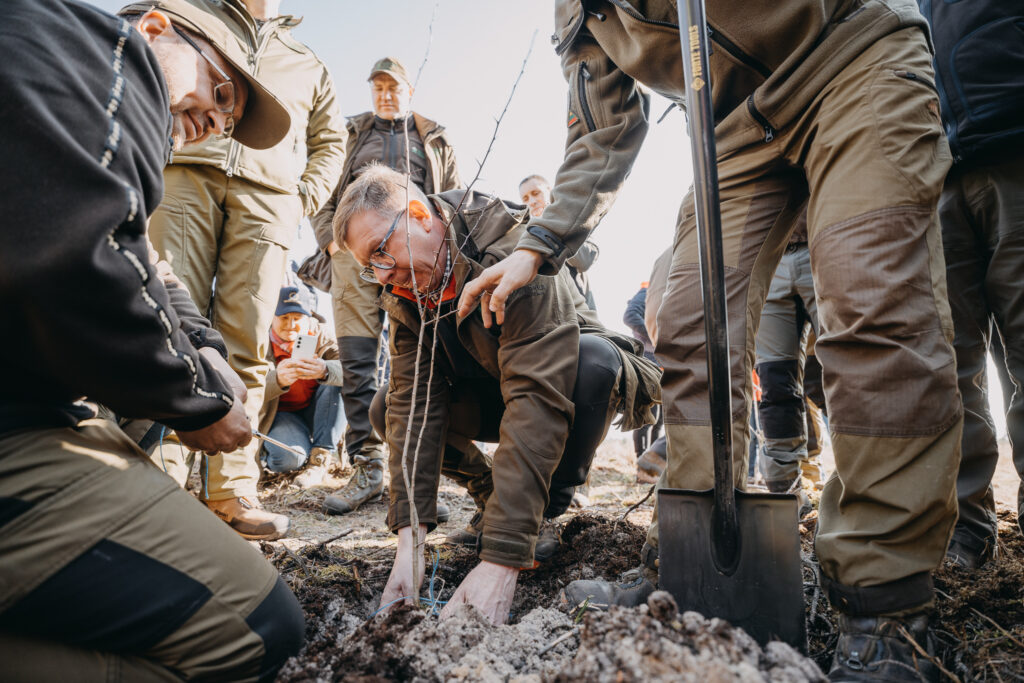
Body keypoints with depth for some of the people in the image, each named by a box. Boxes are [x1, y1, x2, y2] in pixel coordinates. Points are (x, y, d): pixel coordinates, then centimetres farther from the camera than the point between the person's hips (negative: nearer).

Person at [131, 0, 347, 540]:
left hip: (266, 195, 1)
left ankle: (232, 492, -8)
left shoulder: (309, 66, 31)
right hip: (185, 172, 0)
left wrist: (303, 199, 10)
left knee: (246, 344, -9)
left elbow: (330, 142, 28)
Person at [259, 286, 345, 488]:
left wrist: (325, 370, -50)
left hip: (316, 412, 3)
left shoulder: (318, 335, -8)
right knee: (287, 457, -31)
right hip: (280, 413, -2)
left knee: (334, 384, -26)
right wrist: (277, 379, -50)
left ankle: (320, 459, -20)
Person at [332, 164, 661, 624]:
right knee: (387, 410, -14)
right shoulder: (403, 293, -12)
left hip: (573, 377, -4)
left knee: (595, 357, -38)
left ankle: (551, 509, -13)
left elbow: (537, 399, -42)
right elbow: (416, 404, -20)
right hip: (489, 392, 5)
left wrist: (500, 560, -46)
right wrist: (409, 538, -30)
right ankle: (495, 495, 4)